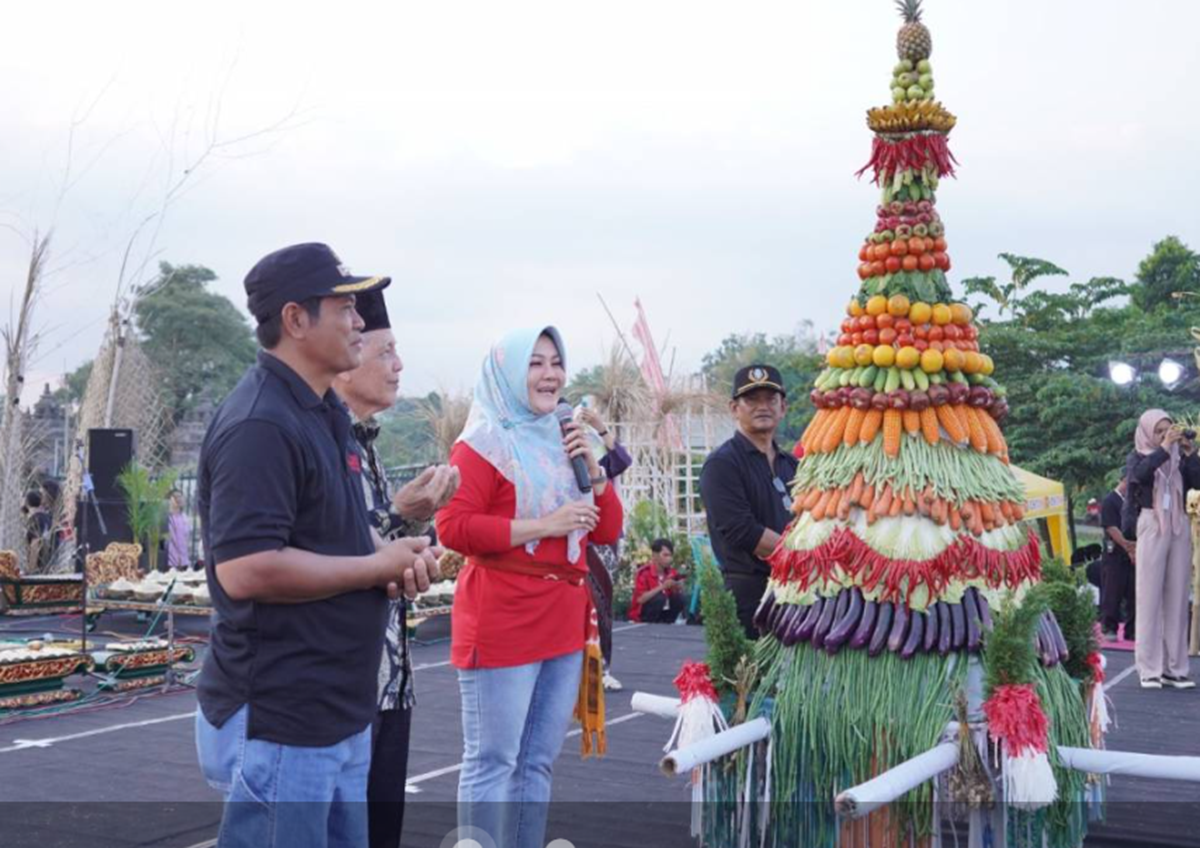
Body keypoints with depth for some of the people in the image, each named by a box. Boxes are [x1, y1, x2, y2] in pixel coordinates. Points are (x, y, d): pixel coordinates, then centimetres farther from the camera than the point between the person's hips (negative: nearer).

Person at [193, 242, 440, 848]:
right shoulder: (260, 425, -20)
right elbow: (246, 569, -28)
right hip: (277, 724, -10)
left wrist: (395, 560, 2)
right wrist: (378, 566, -17)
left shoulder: (322, 414, 13)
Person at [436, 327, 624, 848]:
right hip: (502, 625, -7)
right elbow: (452, 528, -17)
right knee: (492, 763, -5)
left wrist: (591, 467, 1)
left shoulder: (565, 442, 17)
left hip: (563, 625, 7)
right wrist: (544, 526, -17)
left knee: (538, 762, 12)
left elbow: (608, 531, 16)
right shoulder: (483, 442, -5)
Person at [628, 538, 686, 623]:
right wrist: (662, 586, -30)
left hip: (663, 612, 6)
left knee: (679, 598, -15)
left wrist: (678, 587, -19)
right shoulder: (644, 573, -19)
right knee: (659, 597, -29)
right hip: (641, 616, -5)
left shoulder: (672, 573, -2)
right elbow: (640, 599, -28)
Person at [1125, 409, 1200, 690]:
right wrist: (1164, 448, -17)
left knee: (1177, 598, 2)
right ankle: (1149, 669, -4)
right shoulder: (1138, 456, 5)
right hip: (1152, 527, -3)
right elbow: (1141, 474, -17)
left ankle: (1174, 667, 4)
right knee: (1150, 597, -4)